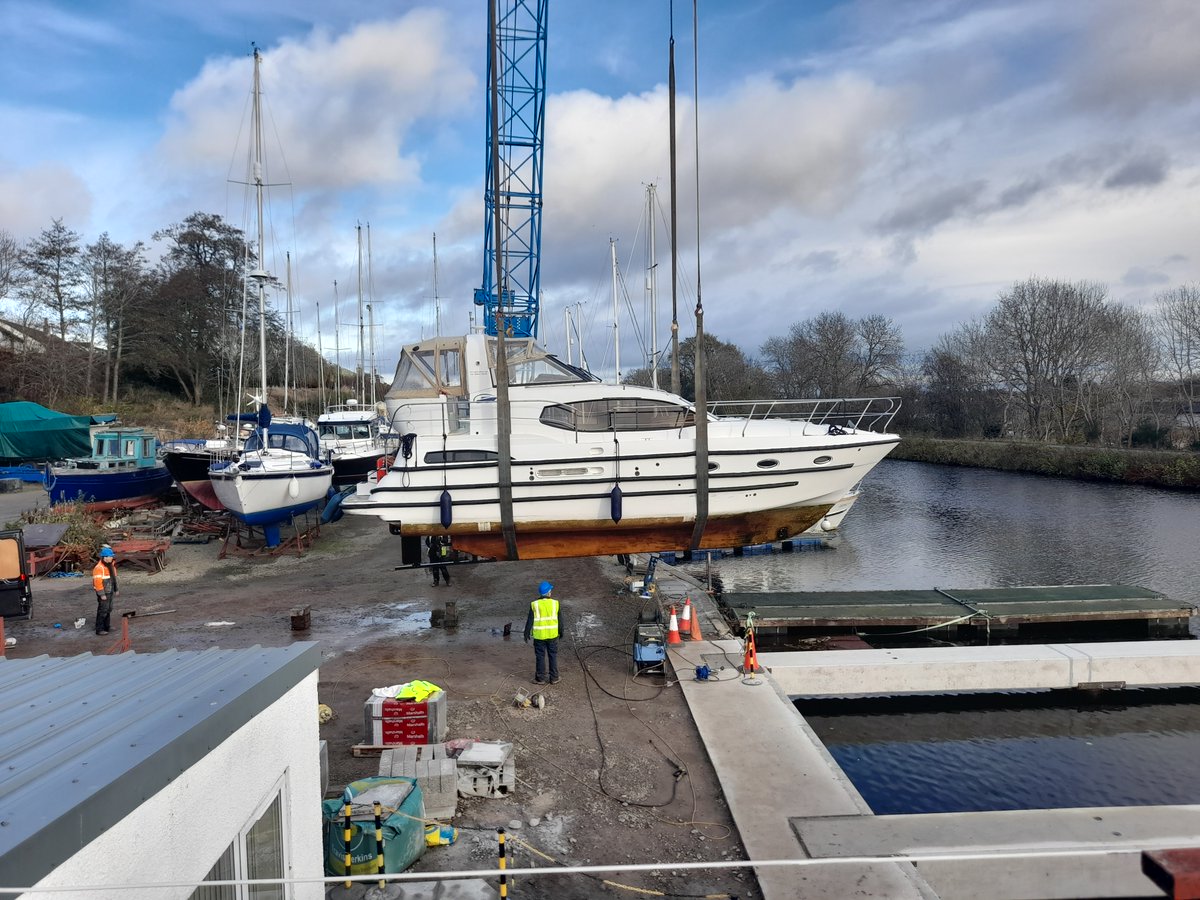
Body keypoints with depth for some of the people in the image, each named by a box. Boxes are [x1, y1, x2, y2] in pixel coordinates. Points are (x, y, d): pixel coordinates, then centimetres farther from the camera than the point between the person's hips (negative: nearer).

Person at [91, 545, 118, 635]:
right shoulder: (99, 567, -21)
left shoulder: (110, 565, 9)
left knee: (108, 609, 15)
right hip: (103, 592, -9)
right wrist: (102, 594, -24)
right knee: (103, 610, -7)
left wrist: (116, 589, 18)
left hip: (109, 591, 9)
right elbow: (97, 581, -24)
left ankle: (106, 627, 25)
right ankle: (99, 629, -1)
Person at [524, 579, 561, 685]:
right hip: (553, 635, 1)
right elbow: (560, 620, 0)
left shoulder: (534, 605, -11)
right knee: (553, 656, 13)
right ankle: (554, 678, 20)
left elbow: (529, 621, -6)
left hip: (539, 636, -1)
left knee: (540, 657, 10)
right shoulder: (556, 603, -8)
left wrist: (526, 634, 5)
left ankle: (540, 678, 18)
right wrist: (561, 632, 15)